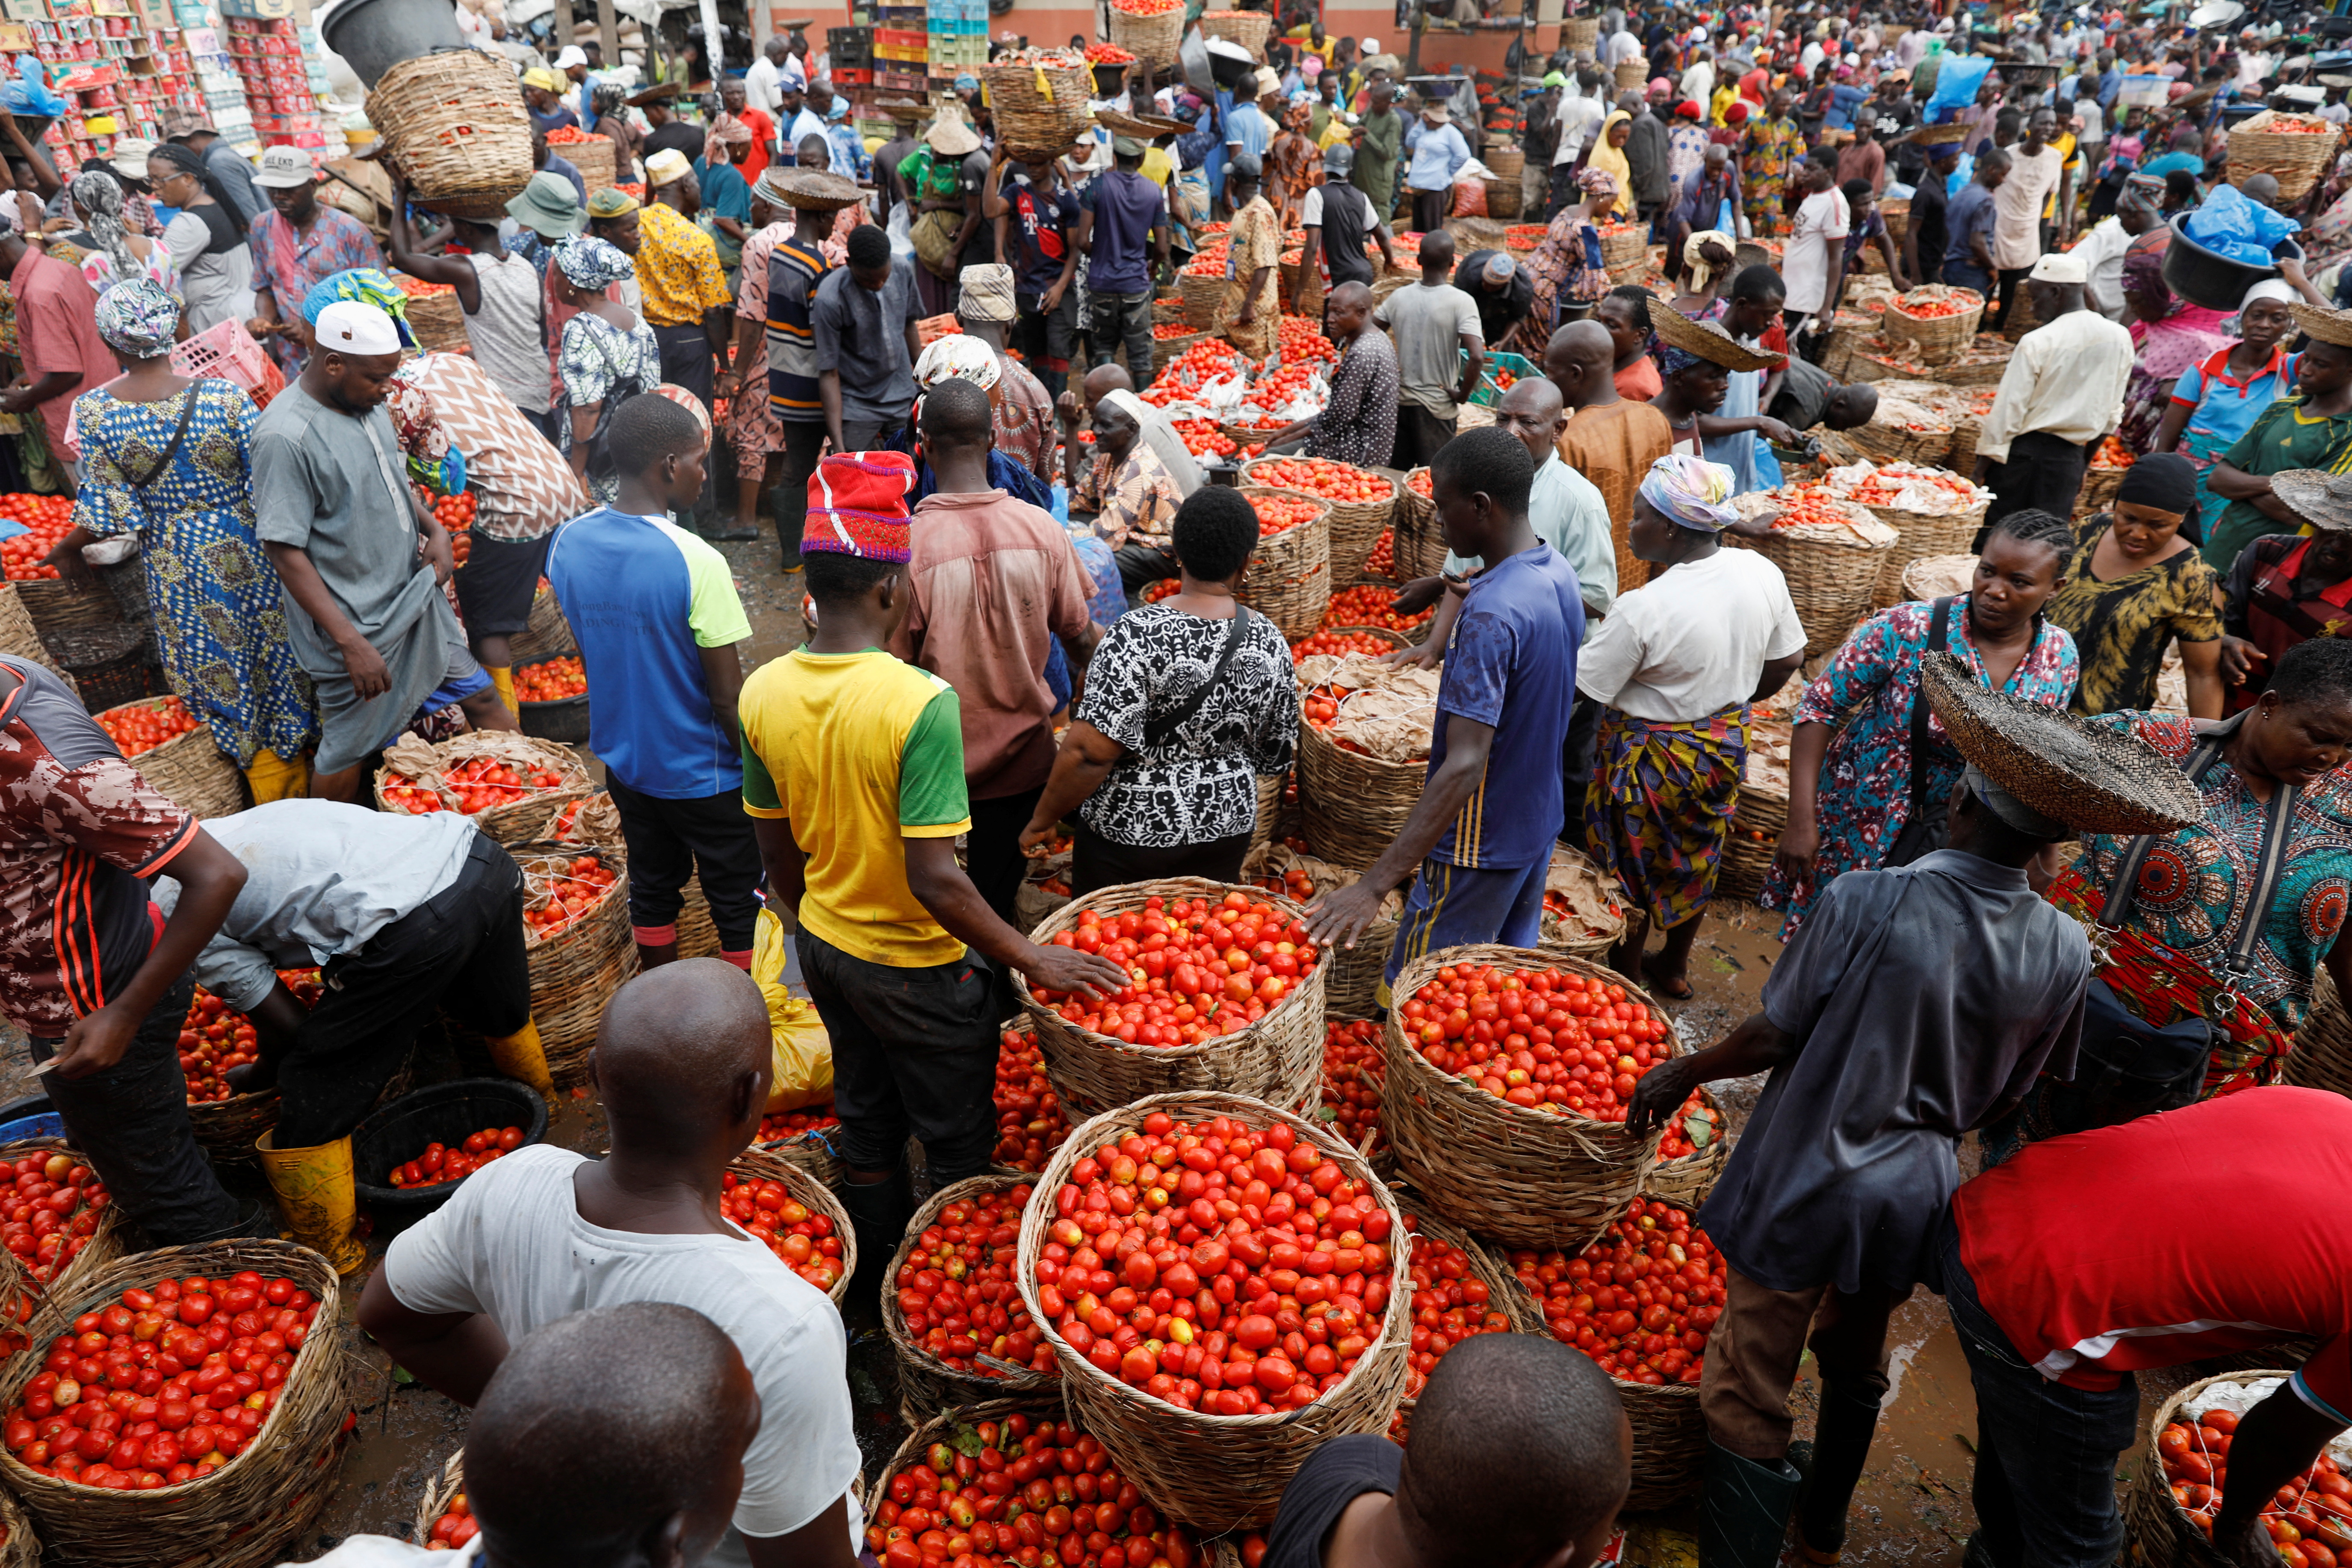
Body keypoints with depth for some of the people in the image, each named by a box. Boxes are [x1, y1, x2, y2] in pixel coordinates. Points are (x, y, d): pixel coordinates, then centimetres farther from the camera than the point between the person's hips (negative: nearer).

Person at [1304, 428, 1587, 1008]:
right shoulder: (1559, 572, -1)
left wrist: (1374, 885, -39)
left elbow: (1464, 767, -36)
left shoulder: (1490, 615, -30)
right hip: (1540, 824, 9)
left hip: (1479, 846, -9)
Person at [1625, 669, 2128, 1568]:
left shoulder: (1866, 904, -25)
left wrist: (1683, 1074, 0)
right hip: (1917, 1195, 6)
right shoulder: (2061, 951, -11)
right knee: (1856, 1366, 29)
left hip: (1807, 1190, -6)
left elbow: (1773, 1035, -17)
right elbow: (2005, 1094, 2)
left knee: (1749, 1397, 9)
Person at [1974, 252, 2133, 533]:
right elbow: (2111, 414, 11)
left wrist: (1983, 465, -6)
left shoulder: (2036, 343, -14)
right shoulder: (2120, 338, 4)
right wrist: (2084, 465, 20)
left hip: (2024, 450, -4)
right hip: (2070, 456, 5)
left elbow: (2008, 413, -13)